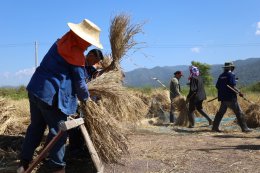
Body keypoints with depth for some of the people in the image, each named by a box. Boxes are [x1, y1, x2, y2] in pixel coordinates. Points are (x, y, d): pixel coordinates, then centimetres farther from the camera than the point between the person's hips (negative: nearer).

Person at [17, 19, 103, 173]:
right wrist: (86, 98, 11)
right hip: (52, 95, -9)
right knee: (58, 131, 4)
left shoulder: (62, 42, 11)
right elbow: (79, 82, -8)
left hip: (35, 88, 9)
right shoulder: (76, 54, -13)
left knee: (36, 127, 17)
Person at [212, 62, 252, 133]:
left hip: (223, 98, 7)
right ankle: (244, 128, 2)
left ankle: (215, 127, 15)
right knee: (239, 113, 0)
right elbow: (232, 86, -19)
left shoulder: (221, 76, 11)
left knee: (220, 112, 14)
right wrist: (239, 92, -15)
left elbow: (217, 86, 12)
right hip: (231, 98, -7)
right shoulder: (231, 75, -9)